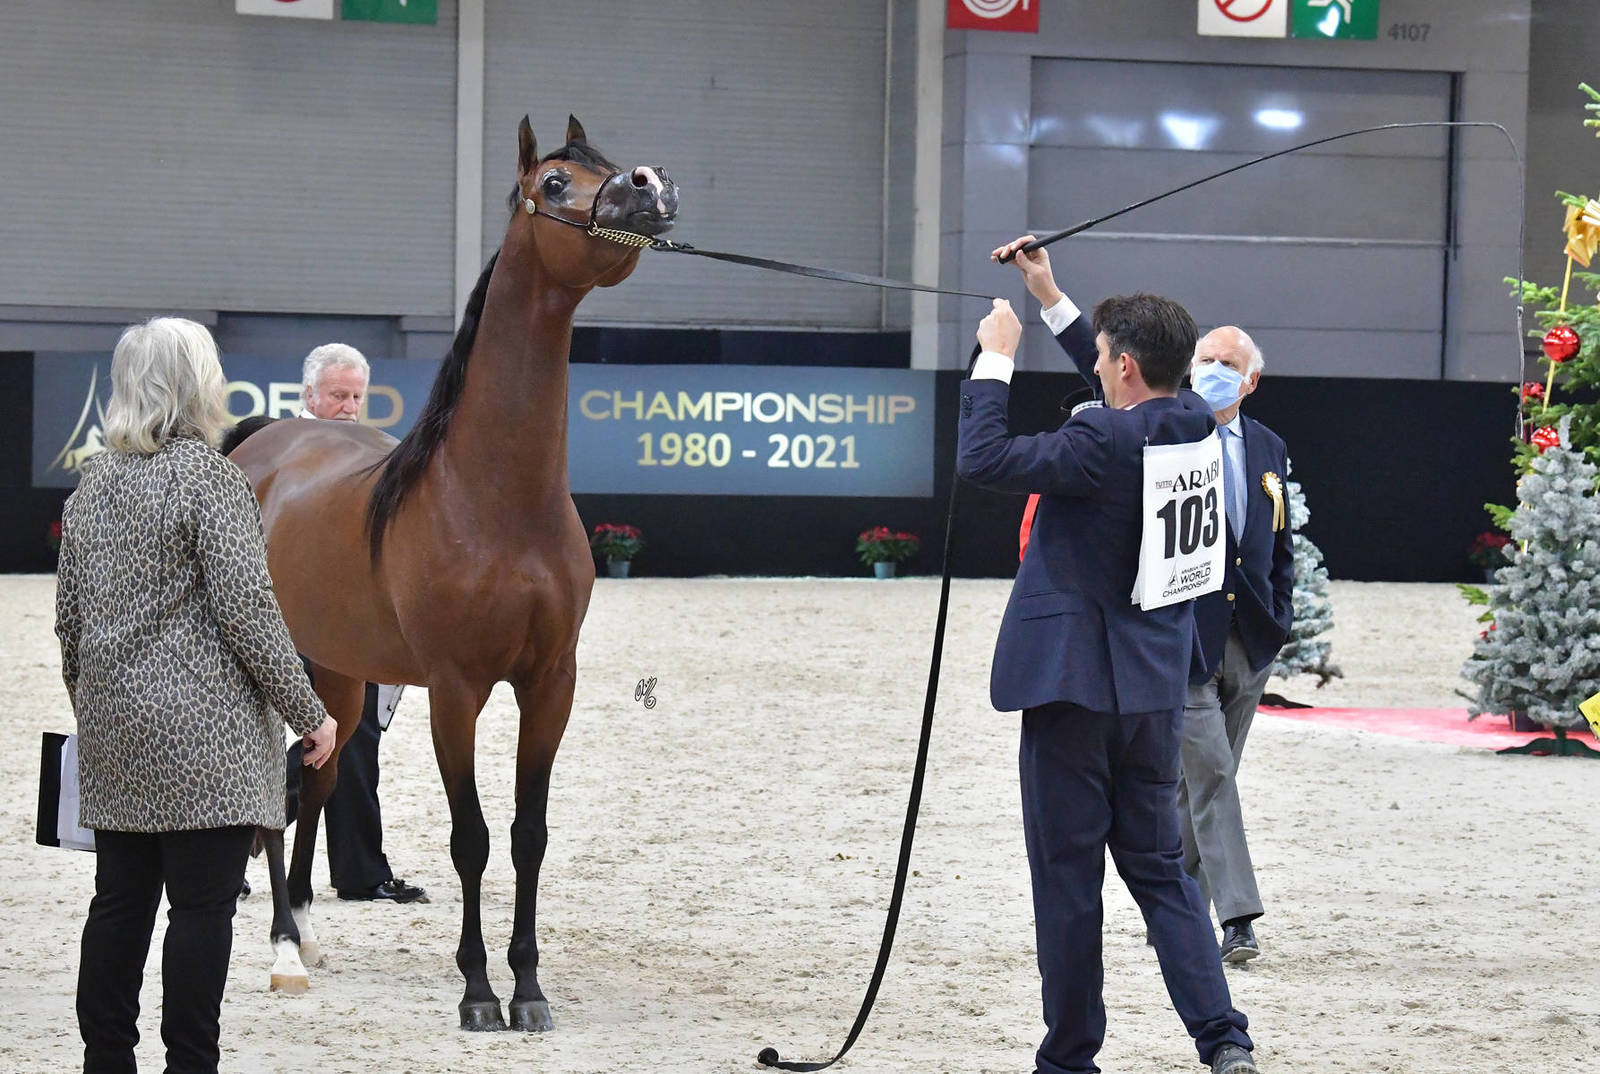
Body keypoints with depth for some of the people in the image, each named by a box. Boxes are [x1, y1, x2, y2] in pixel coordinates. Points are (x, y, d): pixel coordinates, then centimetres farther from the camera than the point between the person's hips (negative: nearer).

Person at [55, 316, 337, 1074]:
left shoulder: (92, 484, 11)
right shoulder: (208, 477, -12)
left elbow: (69, 618, 16)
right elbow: (247, 611, -15)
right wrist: (309, 712, -8)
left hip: (111, 725, 8)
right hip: (201, 734, -8)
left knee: (120, 901, 11)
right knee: (202, 905, -4)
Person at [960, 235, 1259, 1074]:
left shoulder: (1103, 439, -20)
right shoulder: (1190, 428, 4)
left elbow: (981, 458, -19)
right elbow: (1125, 389, 24)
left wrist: (995, 358, -8)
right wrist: (1050, 297, 28)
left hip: (1072, 680, -7)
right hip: (1153, 686, 7)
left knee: (1067, 874, 2)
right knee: (1159, 865, 13)